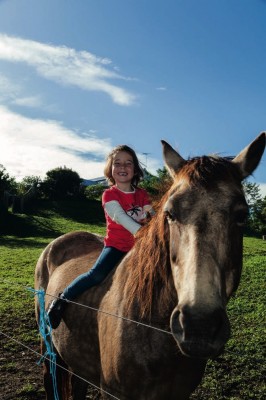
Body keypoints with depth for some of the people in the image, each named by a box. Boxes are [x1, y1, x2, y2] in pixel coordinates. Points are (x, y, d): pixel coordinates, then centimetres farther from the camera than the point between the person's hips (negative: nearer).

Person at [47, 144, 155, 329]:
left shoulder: (142, 194, 7)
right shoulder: (109, 194, -7)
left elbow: (152, 216, -1)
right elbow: (120, 216, -23)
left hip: (138, 246, 5)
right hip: (116, 244, -4)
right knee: (97, 274, -23)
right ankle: (62, 300, -6)